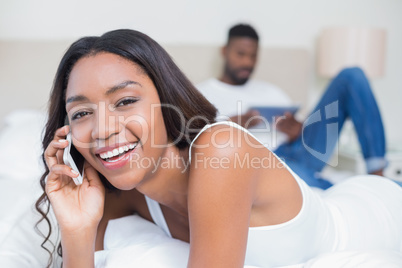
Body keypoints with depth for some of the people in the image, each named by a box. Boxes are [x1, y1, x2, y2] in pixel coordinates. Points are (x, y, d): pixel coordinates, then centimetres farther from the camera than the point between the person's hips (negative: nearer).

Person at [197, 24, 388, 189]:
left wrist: (296, 132, -4)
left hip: (300, 152, 5)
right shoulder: (201, 93, 15)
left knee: (352, 76, -4)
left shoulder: (271, 91, 28)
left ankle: (376, 172, -11)